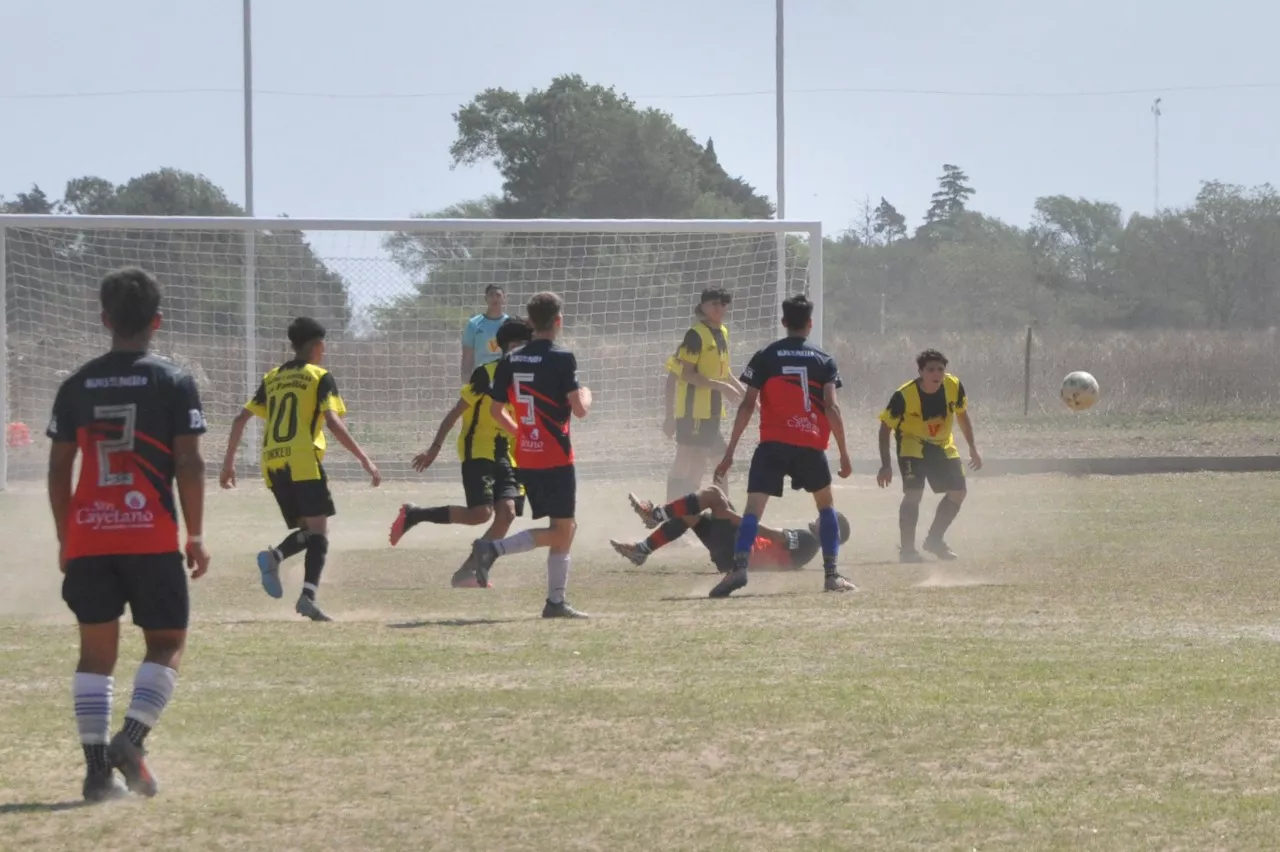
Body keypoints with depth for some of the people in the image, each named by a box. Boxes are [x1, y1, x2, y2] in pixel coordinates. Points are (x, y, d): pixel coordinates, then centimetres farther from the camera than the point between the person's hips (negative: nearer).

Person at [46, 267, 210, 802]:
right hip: (151, 536, -3)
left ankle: (98, 766, 1)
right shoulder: (173, 383, -2)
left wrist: (65, 538, 17)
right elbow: (189, 465, -7)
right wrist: (195, 535, 1)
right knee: (167, 643, 8)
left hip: (88, 537, 3)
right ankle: (131, 739, -13)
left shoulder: (77, 386, 7)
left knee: (96, 650, 8)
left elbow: (58, 468, 8)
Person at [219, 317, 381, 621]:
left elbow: (241, 419, 15)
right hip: (304, 460, -6)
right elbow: (333, 422, -10)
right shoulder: (320, 378, 2)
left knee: (306, 530, 15)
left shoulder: (272, 378, 18)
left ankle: (274, 556, -15)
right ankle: (308, 595, -23)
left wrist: (229, 462, 22)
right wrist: (364, 460, -11)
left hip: (272, 465, 6)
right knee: (319, 530, -5)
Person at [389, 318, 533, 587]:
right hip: (478, 451, -7)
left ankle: (468, 572, -1)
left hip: (507, 456, 7)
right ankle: (414, 515, -2)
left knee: (507, 513, -11)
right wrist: (435, 447, -11)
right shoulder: (488, 374, -10)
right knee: (480, 512, -21)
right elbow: (457, 411, -8)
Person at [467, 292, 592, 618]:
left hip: (525, 457, 7)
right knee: (561, 530, -1)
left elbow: (496, 410, 12)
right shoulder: (561, 359, -12)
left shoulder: (510, 362, 6)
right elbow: (579, 409, -17)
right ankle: (493, 548, -17)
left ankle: (556, 601, 10)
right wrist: (586, 395, 6)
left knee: (564, 529, 14)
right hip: (556, 458, -7)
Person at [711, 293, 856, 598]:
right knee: (826, 504, 22)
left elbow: (748, 405, 0)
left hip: (773, 444, -1)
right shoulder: (824, 361, 8)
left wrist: (730, 452, 1)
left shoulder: (765, 357, 6)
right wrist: (844, 454, 2)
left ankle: (739, 567, -32)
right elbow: (831, 407, -2)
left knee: (754, 507, -8)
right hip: (811, 445, 1)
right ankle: (831, 575, 17)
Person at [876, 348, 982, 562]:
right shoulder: (904, 396, -29)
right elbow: (885, 427, -17)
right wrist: (885, 465, -18)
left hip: (942, 444, 5)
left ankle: (934, 540, 22)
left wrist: (973, 447, 5)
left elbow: (962, 414, 4)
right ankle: (907, 549, -10)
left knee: (959, 491, 3)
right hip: (912, 443, -5)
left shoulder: (954, 386, -17)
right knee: (914, 493, -22)